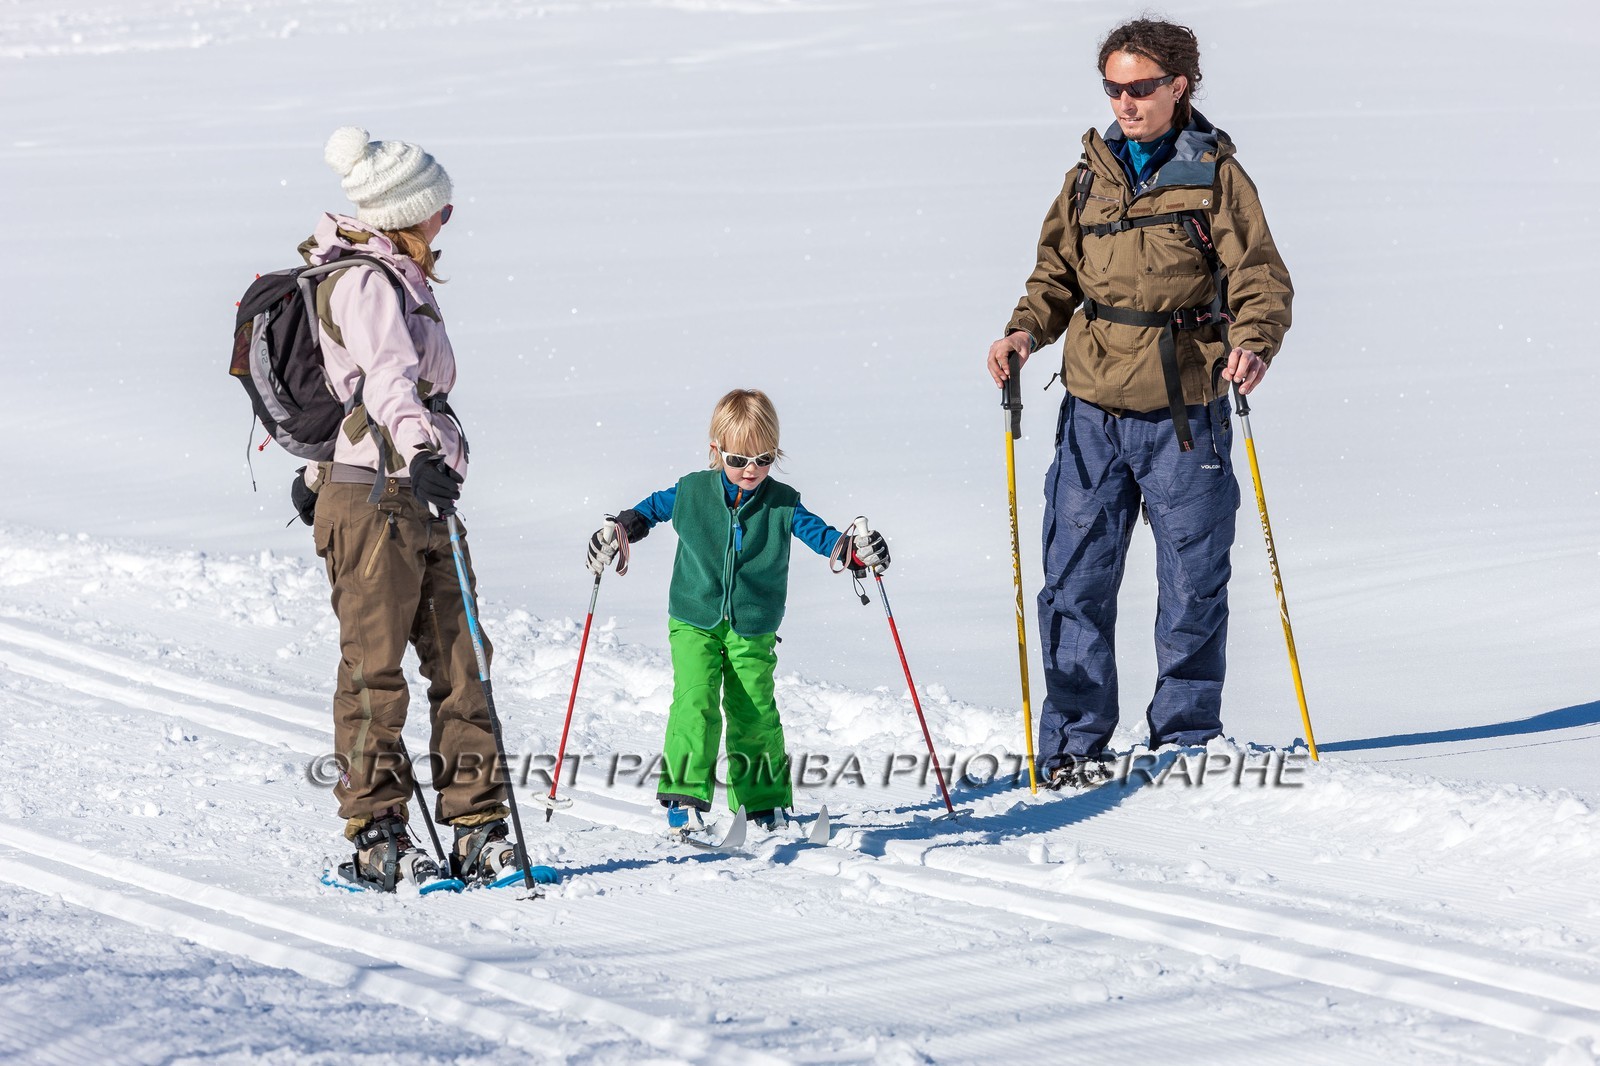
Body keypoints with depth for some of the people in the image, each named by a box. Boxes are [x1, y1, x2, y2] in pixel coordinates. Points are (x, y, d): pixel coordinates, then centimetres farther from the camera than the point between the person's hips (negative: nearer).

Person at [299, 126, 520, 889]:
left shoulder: (397, 280, 19)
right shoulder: (364, 284, -12)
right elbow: (386, 376, -30)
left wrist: (324, 472, 39)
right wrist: (418, 452, -46)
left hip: (422, 499, 9)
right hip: (374, 497, -9)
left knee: (460, 661, 4)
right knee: (375, 668, -4)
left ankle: (478, 832, 5)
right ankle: (376, 839, 0)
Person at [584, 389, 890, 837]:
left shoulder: (782, 503, -3)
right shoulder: (691, 492, -2)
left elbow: (817, 532, -1)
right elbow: (652, 508, 14)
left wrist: (848, 548, -19)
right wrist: (620, 529, 1)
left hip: (753, 631, 1)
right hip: (694, 623, -1)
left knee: (754, 712, 4)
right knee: (695, 703, -17)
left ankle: (764, 800, 20)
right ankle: (684, 798, -15)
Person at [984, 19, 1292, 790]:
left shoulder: (1215, 176, 0)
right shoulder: (1089, 178, 10)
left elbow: (1261, 279, -4)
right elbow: (1057, 274, 15)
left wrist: (1252, 344, -24)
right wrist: (1026, 331, -5)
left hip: (1185, 415, -2)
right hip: (1093, 414, 3)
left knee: (1193, 585, 4)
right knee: (1076, 581, 1)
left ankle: (1186, 740, 17)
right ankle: (1075, 743, 10)